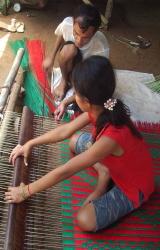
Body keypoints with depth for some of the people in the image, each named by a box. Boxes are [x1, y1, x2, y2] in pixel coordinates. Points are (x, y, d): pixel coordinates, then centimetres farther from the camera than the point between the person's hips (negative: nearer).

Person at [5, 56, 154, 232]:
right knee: (74, 142, 11)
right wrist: (30, 144, -1)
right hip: (116, 163, 7)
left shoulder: (111, 137, -42)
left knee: (85, 221, -23)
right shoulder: (102, 108, -18)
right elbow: (64, 131, -4)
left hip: (133, 186, -7)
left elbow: (64, 172, -34)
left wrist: (26, 191, -22)